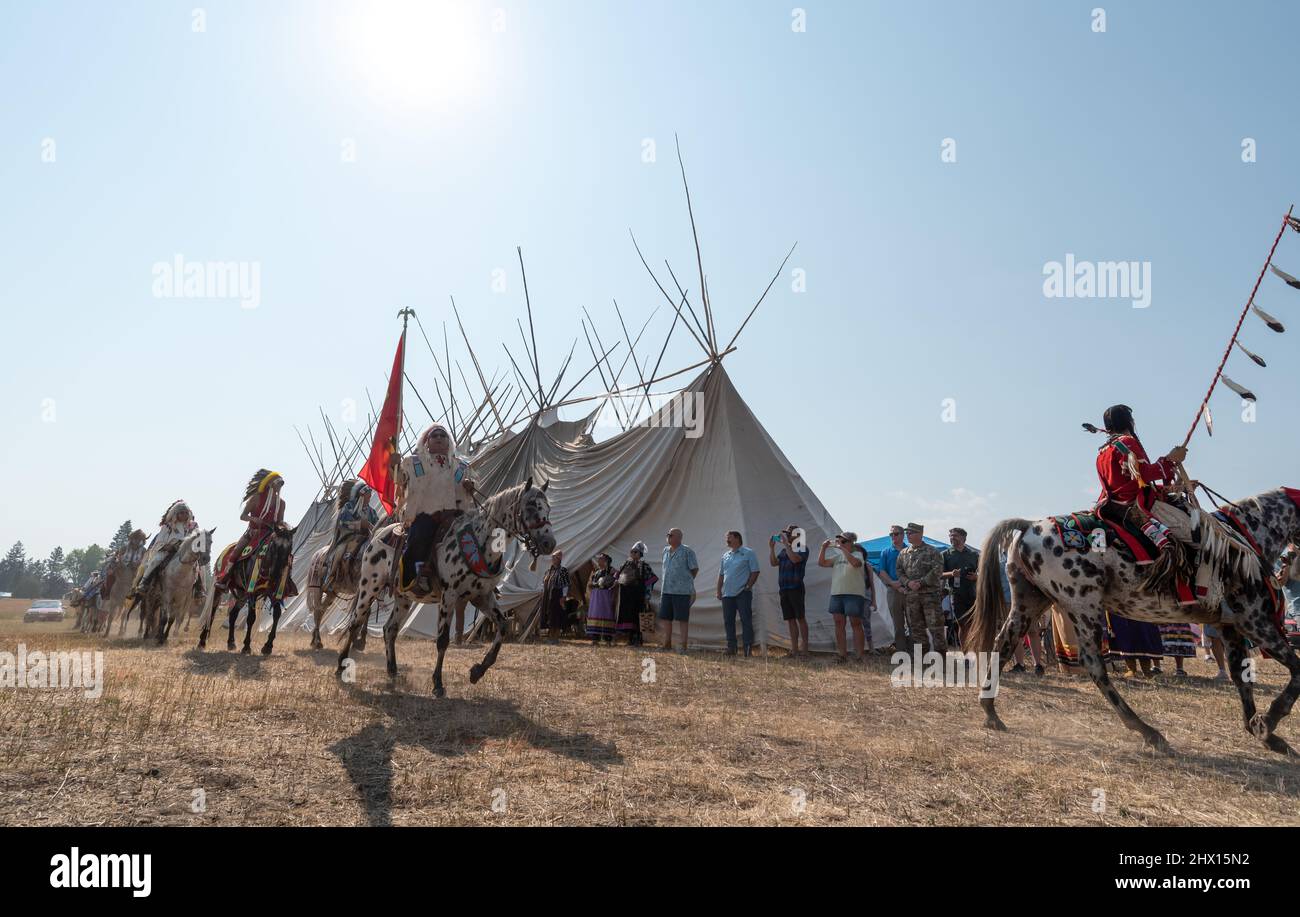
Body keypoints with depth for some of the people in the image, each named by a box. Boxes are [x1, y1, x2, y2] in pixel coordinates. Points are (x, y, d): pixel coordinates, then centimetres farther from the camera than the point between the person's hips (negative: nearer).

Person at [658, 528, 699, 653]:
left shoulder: (687, 551, -8)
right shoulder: (666, 550, 12)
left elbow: (695, 569, -3)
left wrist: (685, 581, 7)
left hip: (682, 591, -6)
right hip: (666, 590, 6)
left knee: (683, 619, -1)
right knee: (665, 617, 9)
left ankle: (684, 645, 5)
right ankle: (667, 644, 19)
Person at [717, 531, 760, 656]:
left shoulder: (748, 553, -1)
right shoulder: (725, 555, 16)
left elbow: (755, 572, -5)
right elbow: (721, 574, 20)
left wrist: (748, 587, -11)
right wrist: (719, 590, 12)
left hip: (743, 593, -6)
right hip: (727, 594, 6)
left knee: (746, 620, -5)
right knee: (728, 621, 7)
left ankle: (748, 647, -1)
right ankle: (731, 647, 14)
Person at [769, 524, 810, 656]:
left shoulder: (802, 548, -3)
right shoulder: (784, 550, 18)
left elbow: (795, 559, -23)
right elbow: (773, 562, 10)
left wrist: (786, 543, -18)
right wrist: (771, 547, 2)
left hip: (796, 588, -7)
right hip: (783, 589, 7)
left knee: (800, 618, -5)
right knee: (790, 619, 7)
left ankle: (804, 649, -2)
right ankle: (794, 649, 11)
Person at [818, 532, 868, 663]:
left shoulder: (858, 554, 1)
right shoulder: (838, 556, 18)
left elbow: (856, 563, -22)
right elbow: (821, 563, 12)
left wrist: (843, 548, -22)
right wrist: (824, 548, 0)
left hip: (854, 594, -6)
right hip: (836, 593, 6)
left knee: (856, 624, -4)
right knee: (839, 624, 5)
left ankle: (860, 656, -1)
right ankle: (842, 655, 10)